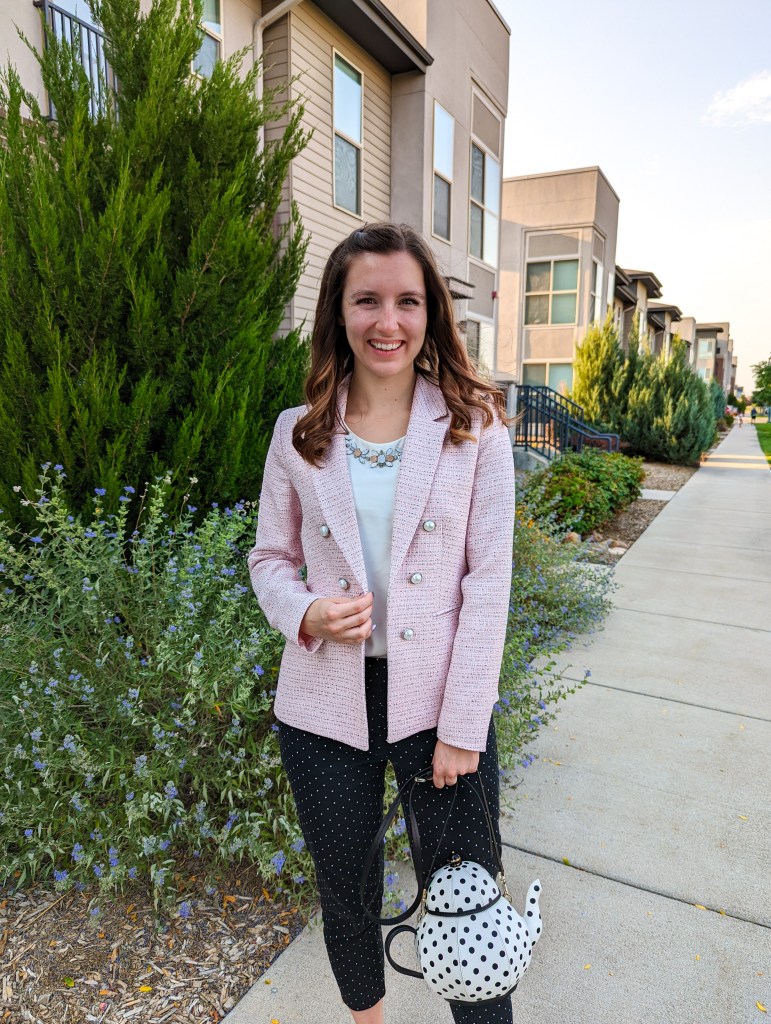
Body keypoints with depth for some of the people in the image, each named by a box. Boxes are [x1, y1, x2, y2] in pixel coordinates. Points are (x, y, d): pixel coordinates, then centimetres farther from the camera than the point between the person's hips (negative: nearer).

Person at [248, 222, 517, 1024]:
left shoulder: (474, 424, -5)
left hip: (441, 697, -2)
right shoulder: (298, 432, 0)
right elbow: (269, 557, 7)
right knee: (346, 894, 22)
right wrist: (306, 613, -15)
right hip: (327, 703, 3)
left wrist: (461, 726, -10)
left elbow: (488, 580, -8)